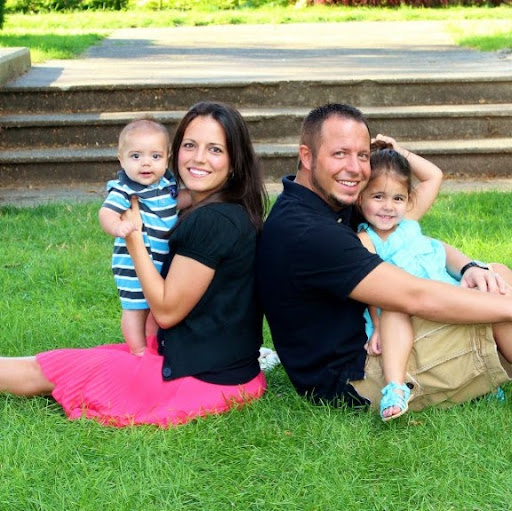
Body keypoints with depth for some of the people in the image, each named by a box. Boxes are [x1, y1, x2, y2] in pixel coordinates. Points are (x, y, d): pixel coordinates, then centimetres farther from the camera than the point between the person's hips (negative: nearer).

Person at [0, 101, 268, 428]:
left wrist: (133, 237, -11)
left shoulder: (212, 221, -22)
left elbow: (167, 310, -16)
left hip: (202, 378, -9)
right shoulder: (236, 214, 7)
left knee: (39, 373, 4)